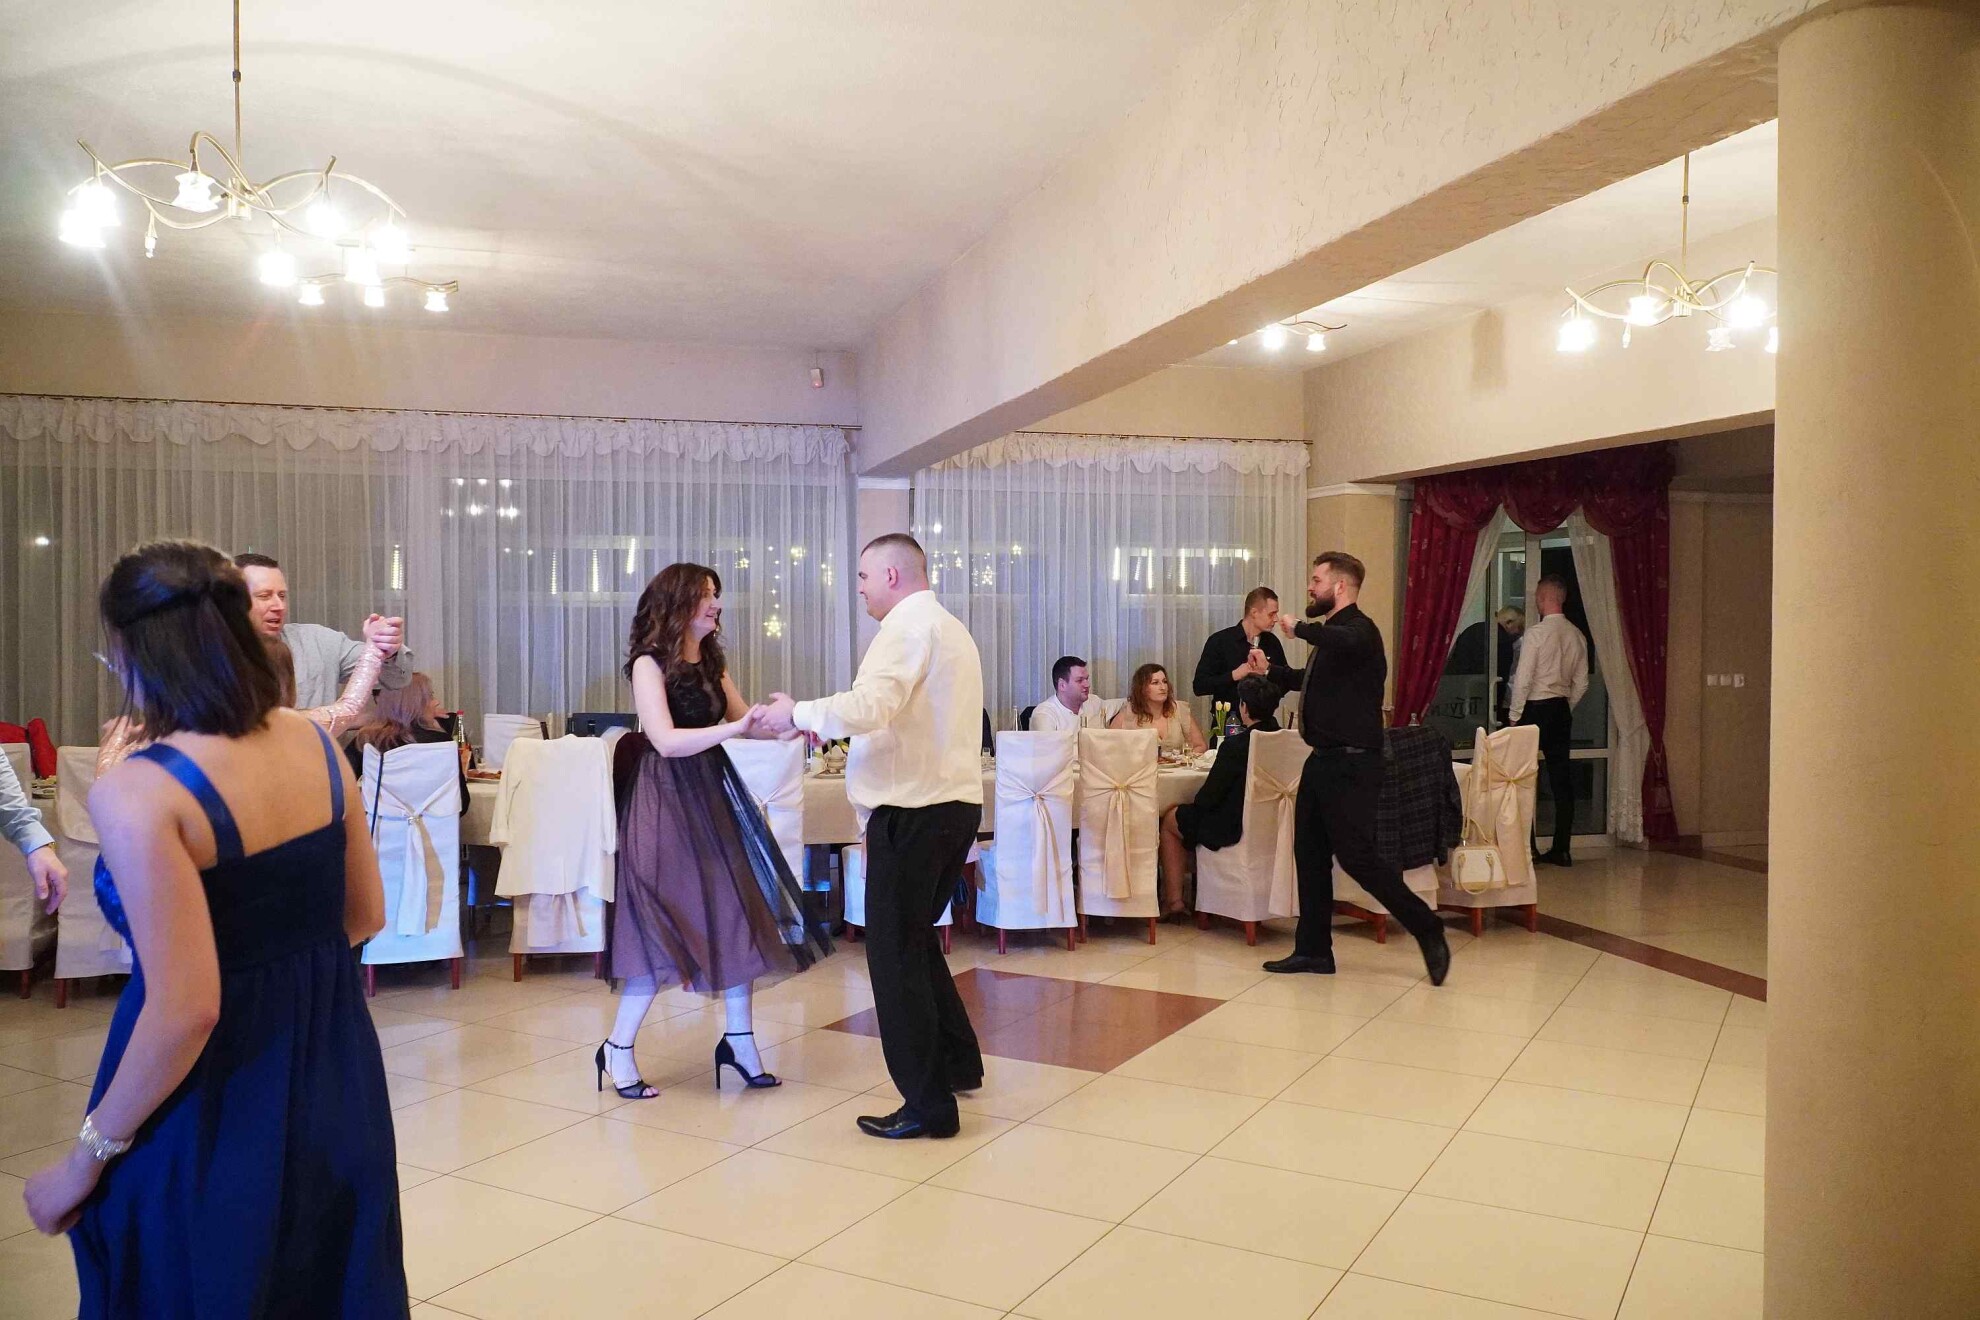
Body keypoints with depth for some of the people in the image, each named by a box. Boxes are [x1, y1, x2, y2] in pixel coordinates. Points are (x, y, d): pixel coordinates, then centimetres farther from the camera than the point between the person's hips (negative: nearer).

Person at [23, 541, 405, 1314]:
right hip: (332, 1079, 6)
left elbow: (186, 1008, -24)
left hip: (212, 1114, -6)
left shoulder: (138, 793, -21)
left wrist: (86, 1159, -11)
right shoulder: (315, 743, -3)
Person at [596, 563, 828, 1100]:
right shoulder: (649, 663, -10)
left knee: (739, 915, 4)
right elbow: (666, 740, -21)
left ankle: (739, 1040, 15)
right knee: (669, 927, -4)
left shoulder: (712, 663, 12)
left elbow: (745, 720, 16)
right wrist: (732, 728, -31)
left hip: (714, 794, 7)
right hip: (668, 800, -7)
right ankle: (618, 1049, 10)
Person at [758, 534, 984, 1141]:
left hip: (913, 811, -10)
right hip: (957, 801, 10)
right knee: (917, 940, 22)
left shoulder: (908, 625, -12)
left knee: (896, 953, -3)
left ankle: (928, 1103, 2)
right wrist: (829, 725, 20)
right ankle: (958, 1062, 32)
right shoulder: (952, 630, 19)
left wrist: (799, 714, -10)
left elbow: (869, 706, -25)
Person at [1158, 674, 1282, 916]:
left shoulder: (1235, 746, -24)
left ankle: (1173, 899, 22)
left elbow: (1207, 798, -17)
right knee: (1187, 814, 28)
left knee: (1171, 819, 18)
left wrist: (1194, 803, 4)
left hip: (1234, 830, -7)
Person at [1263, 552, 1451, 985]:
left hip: (1351, 763, -10)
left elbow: (1344, 643, -40)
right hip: (1324, 759, 10)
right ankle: (1313, 949, 16)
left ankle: (1427, 930, 4)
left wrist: (1297, 628, -26)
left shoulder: (1359, 629, -13)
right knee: (1310, 854, 9)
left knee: (1356, 855, -9)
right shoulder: (1334, 633, 17)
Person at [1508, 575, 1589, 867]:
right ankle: (1561, 849, 12)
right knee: (1562, 780, 8)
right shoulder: (1577, 635, 6)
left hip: (1534, 710, -6)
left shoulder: (1536, 633, -14)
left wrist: (1514, 716, -6)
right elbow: (1581, 684, 10)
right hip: (1562, 711, 6)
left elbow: (1523, 680, -15)